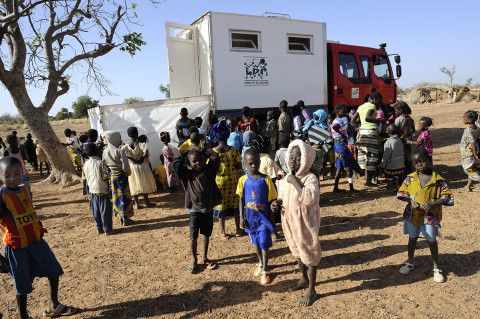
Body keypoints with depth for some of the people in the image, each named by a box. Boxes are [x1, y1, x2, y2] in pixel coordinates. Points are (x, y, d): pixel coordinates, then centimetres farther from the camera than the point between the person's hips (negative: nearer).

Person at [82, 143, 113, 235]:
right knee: (105, 210, 3)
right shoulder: (100, 163, -16)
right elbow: (105, 177, -16)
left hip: (92, 190, 5)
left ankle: (99, 228, 22)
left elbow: (85, 177, 8)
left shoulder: (86, 164, 1)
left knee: (95, 210, 14)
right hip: (102, 190, -5)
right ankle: (107, 229, 8)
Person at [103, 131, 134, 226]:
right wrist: (129, 172, -2)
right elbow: (125, 166, -21)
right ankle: (125, 219, 13)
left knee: (116, 196, 16)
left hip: (112, 176, 6)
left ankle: (120, 218, 26)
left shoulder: (105, 151, 0)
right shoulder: (120, 151, -20)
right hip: (121, 176, -6)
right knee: (124, 196, 5)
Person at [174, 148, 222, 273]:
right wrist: (187, 152, -5)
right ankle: (194, 260, 25)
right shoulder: (186, 173, -8)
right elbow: (176, 162, -17)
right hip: (195, 210, -2)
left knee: (206, 234, 17)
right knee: (193, 236, 6)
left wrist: (203, 152, 2)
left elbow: (215, 157, -6)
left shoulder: (208, 170, -2)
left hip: (208, 208, 3)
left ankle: (205, 258, 34)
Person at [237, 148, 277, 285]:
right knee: (256, 242, 19)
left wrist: (272, 218, -5)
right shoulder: (243, 180, -6)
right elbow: (241, 198, 2)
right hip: (251, 217, 3)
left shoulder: (266, 179, -12)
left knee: (264, 243, 3)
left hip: (264, 217, -2)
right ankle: (260, 263, 42)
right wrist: (241, 216, 0)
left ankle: (265, 270, 20)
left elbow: (271, 200, -6)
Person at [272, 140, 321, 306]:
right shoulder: (286, 178, 2)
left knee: (309, 255, 8)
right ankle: (303, 279, 47)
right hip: (290, 222, 7)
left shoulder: (310, 178, -20)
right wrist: (277, 203, -4)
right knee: (298, 252, 24)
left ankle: (311, 290, 26)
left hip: (305, 224, -7)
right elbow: (282, 197, 17)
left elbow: (309, 199, -36)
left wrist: (295, 182, -32)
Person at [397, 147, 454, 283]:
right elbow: (401, 193, 3)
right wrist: (410, 200, -14)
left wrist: (432, 203, -22)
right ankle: (410, 263, 37)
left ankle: (436, 268, 29)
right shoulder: (410, 178, -5)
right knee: (412, 239, 18)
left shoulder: (438, 180, -11)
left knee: (432, 241, 11)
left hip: (430, 217, -2)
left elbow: (448, 197, -9)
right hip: (412, 215, 2)